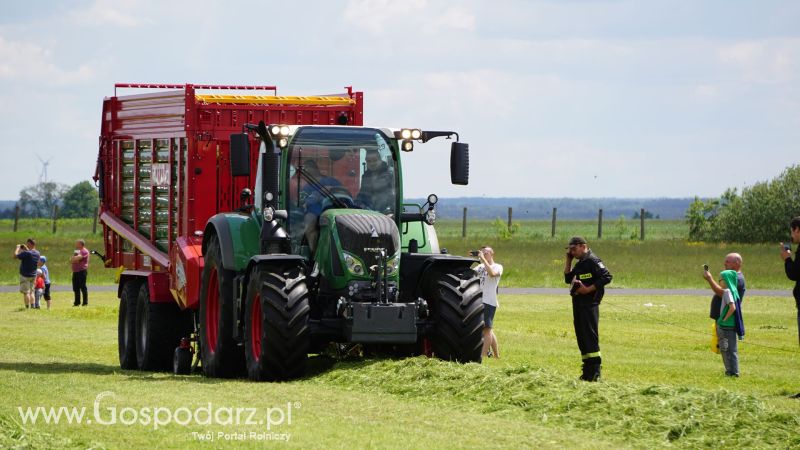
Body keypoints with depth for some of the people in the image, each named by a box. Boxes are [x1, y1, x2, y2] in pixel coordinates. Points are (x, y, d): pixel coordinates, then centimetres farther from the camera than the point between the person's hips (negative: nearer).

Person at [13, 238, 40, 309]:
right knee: (31, 292, 15)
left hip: (25, 276, -7)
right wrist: (26, 249, 18)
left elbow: (15, 256, -18)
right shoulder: (37, 254, 1)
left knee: (26, 292, -2)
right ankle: (32, 306, 13)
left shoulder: (26, 253, -22)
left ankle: (27, 308, -4)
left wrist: (17, 248, -4)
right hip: (33, 276, 7)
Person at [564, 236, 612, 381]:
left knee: (590, 337, -12)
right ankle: (587, 371, 15)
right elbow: (568, 279, 21)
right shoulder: (579, 263, 19)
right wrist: (568, 260, 14)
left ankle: (594, 373, -14)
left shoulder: (592, 261, -10)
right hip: (578, 304, 10)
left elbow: (607, 277, -19)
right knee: (581, 337, 11)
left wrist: (588, 289, -21)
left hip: (589, 304, -10)